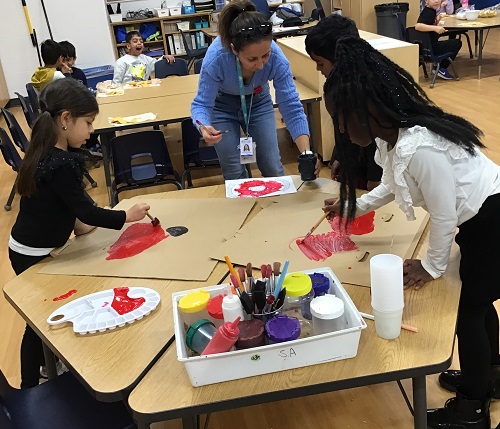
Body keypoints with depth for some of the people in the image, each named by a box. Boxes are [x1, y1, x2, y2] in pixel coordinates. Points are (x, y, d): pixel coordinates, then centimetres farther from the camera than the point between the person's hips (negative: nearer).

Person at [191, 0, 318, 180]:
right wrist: (204, 127, -53)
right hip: (222, 106, -1)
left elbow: (291, 106, -28)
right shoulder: (215, 58, -37)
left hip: (258, 103, 1)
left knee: (273, 169, 1)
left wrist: (306, 153, -39)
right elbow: (202, 104, -29)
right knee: (234, 173, -3)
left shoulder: (276, 58, -33)